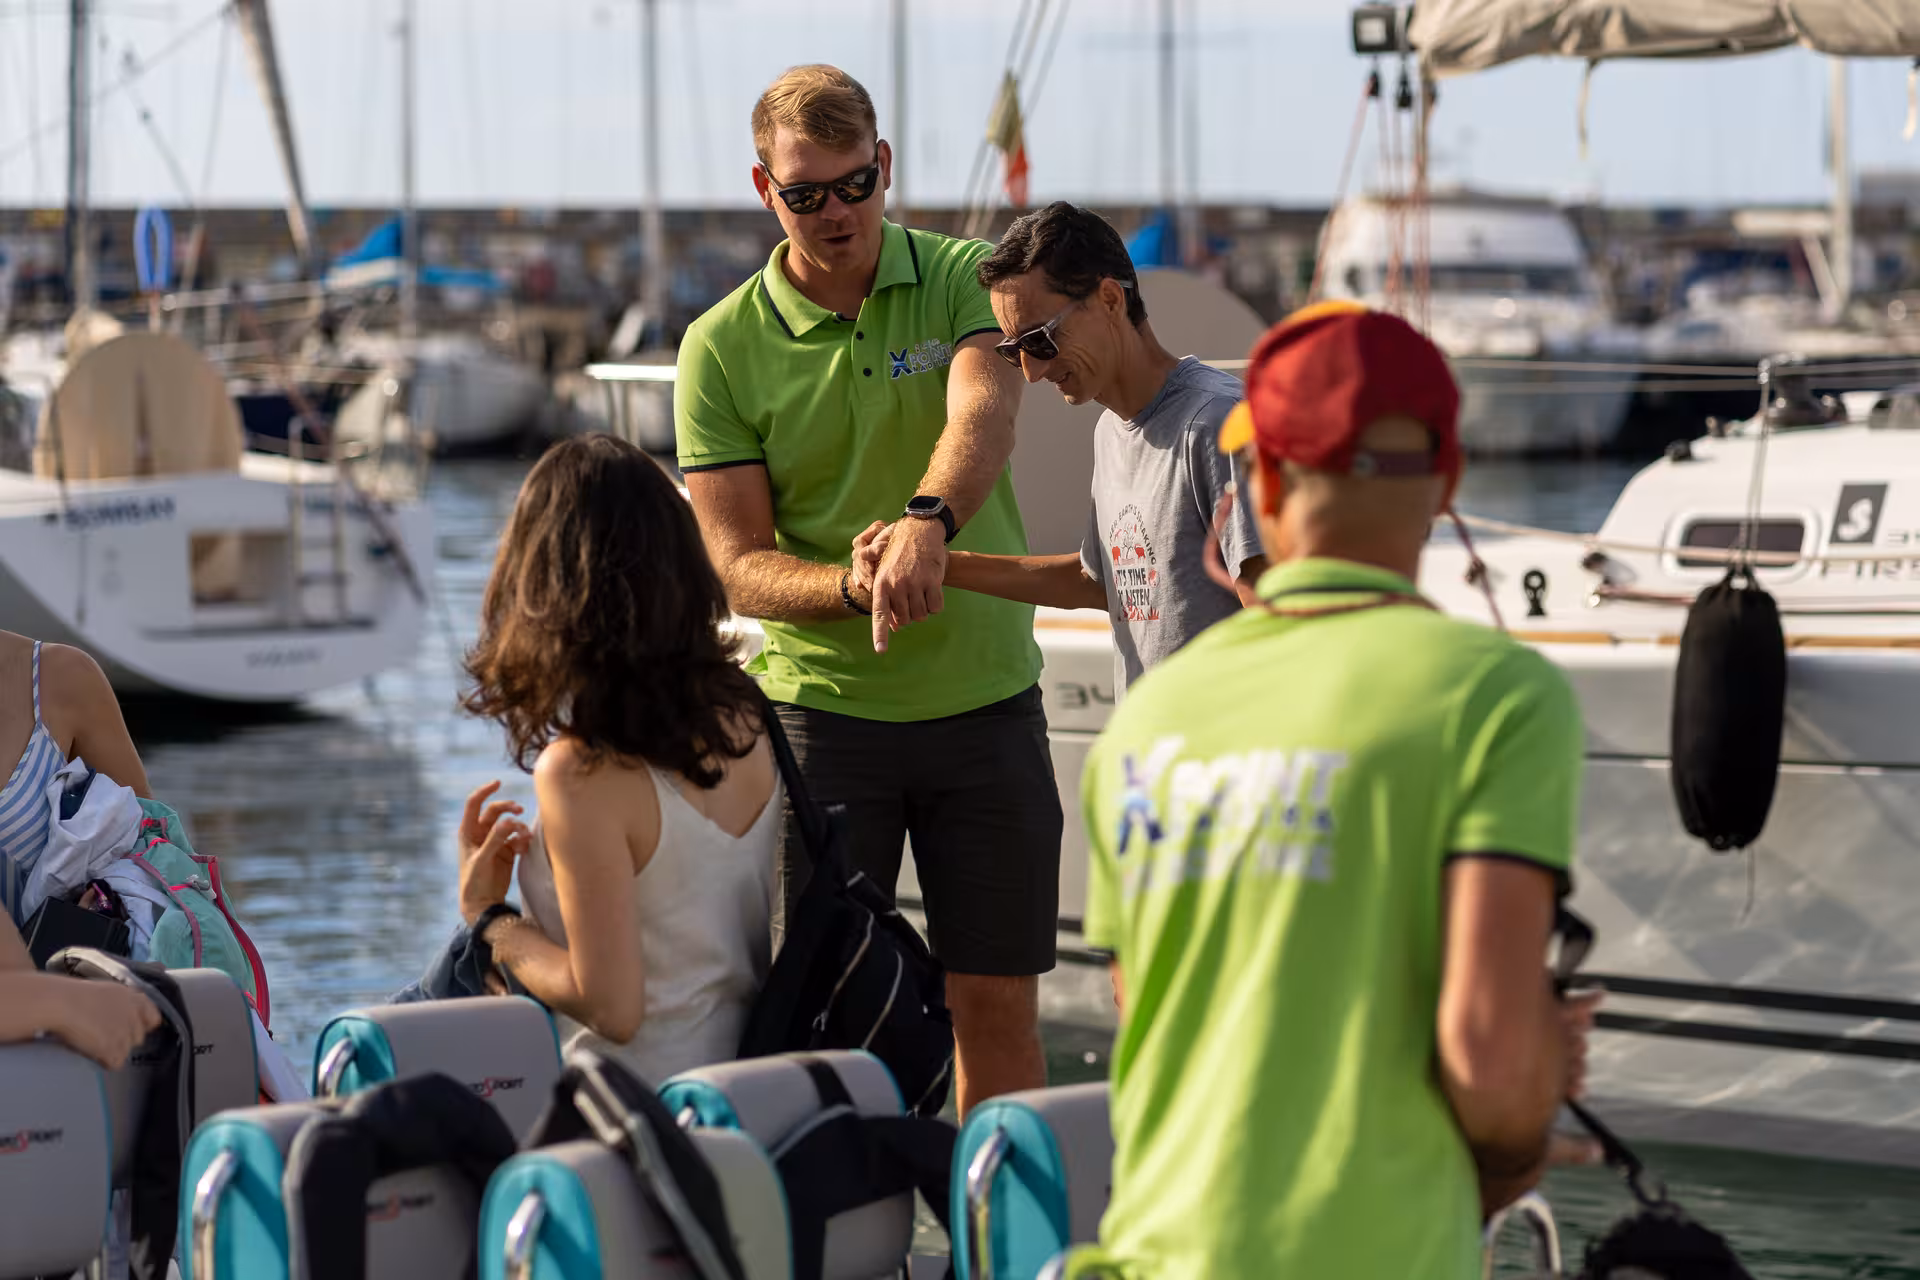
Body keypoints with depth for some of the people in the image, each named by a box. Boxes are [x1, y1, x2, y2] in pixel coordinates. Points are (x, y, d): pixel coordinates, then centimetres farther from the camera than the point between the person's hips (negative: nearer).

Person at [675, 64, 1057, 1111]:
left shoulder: (963, 278, -1)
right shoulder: (722, 348, -2)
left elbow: (983, 412, -22)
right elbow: (737, 564, -7)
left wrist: (927, 524, -44)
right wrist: (856, 587, -27)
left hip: (985, 701, 1)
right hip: (824, 707, -1)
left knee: (998, 1004, 6)